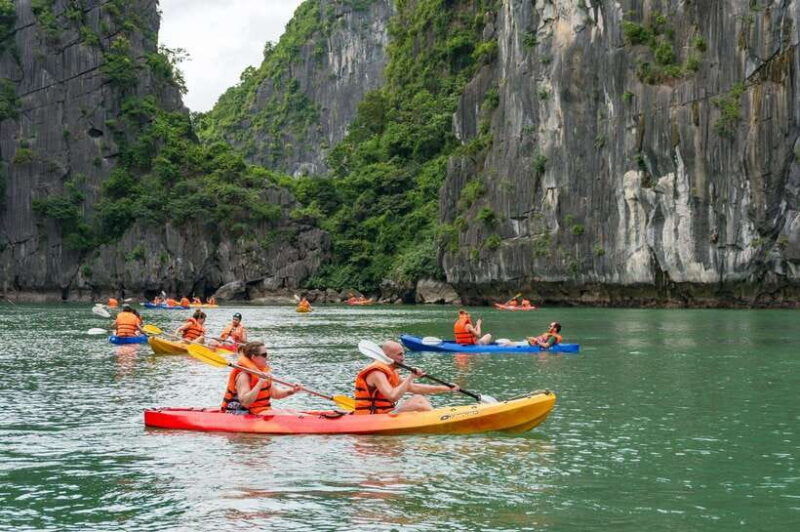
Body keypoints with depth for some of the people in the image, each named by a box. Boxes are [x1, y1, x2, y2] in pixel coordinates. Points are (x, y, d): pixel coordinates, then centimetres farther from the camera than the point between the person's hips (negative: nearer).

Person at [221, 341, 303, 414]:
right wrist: (260, 384, -35)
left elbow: (274, 393, 16)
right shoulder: (244, 376, -18)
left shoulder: (262, 371, 11)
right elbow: (244, 402, -30)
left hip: (264, 410, 10)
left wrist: (291, 391, -2)